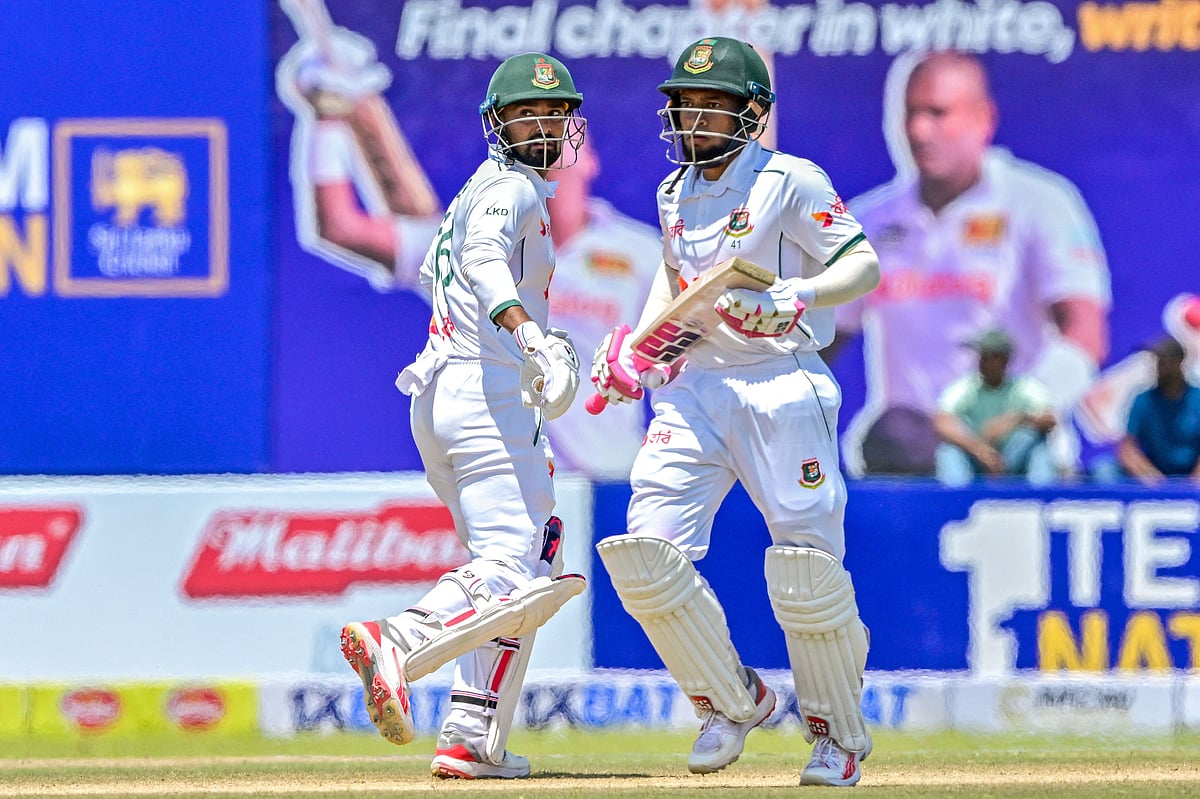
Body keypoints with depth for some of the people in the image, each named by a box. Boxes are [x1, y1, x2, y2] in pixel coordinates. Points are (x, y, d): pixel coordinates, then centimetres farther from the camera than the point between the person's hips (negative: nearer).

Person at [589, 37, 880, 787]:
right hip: (695, 387, 6)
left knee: (808, 570, -9)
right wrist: (637, 347, 17)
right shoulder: (676, 195, 14)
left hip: (782, 388, -6)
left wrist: (799, 295, -28)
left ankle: (840, 737, 11)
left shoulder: (791, 182, -6)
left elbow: (864, 264, -10)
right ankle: (735, 699, 12)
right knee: (646, 552, -8)